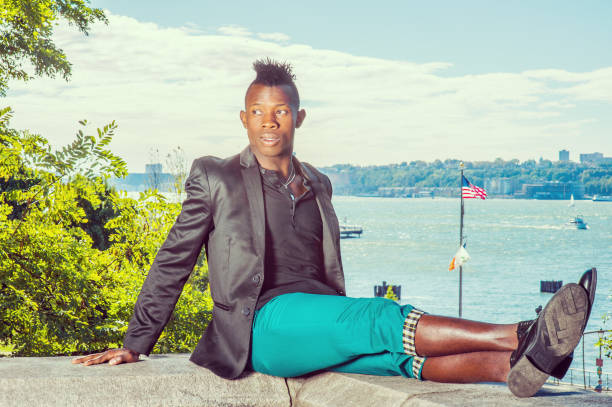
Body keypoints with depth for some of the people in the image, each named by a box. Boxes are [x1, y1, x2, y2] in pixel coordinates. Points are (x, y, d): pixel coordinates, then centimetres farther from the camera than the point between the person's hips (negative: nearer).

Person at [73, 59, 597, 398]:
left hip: (321, 322, 5)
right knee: (385, 317, -31)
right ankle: (521, 335, -43)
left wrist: (349, 332, 19)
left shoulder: (317, 185, 23)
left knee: (405, 352, -27)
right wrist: (135, 344, 10)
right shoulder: (215, 178, 9)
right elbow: (173, 263, 12)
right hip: (263, 323, -5)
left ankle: (516, 366, -52)